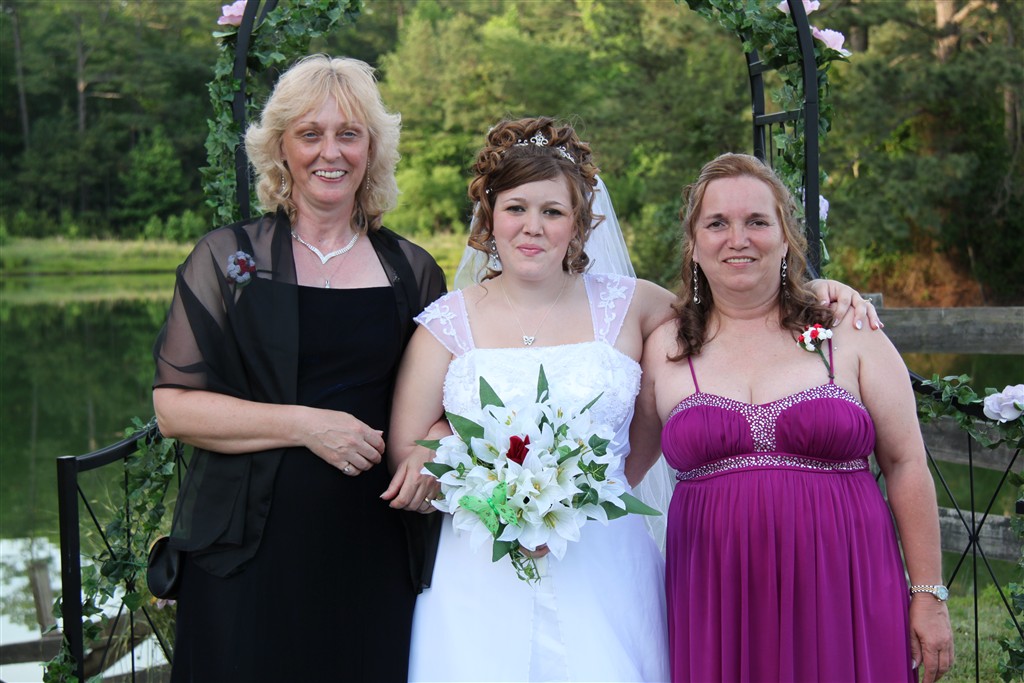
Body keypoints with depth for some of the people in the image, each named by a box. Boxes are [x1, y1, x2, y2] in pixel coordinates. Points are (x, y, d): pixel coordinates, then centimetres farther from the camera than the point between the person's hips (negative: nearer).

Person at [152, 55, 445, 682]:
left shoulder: (412, 270, 8)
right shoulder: (227, 259, 2)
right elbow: (174, 406, -5)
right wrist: (304, 425, -15)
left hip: (377, 553, 2)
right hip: (254, 545, -2)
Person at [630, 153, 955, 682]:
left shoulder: (847, 334, 2)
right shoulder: (665, 350, 6)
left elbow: (906, 465, 3)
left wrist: (929, 596, 1)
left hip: (844, 599, -1)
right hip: (718, 612, 1)